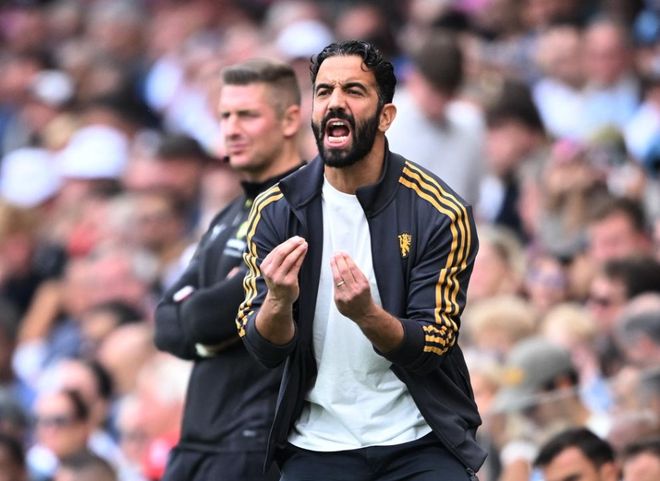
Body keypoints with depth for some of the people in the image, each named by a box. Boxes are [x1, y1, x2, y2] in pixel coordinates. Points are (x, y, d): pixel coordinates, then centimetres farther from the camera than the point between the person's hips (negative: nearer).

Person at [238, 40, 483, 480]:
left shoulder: (439, 213, -10)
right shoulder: (276, 211, -3)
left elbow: (430, 349, -11)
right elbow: (265, 350, -5)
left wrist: (366, 314, -31)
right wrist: (278, 301, -27)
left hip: (420, 443, -2)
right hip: (318, 444, 2)